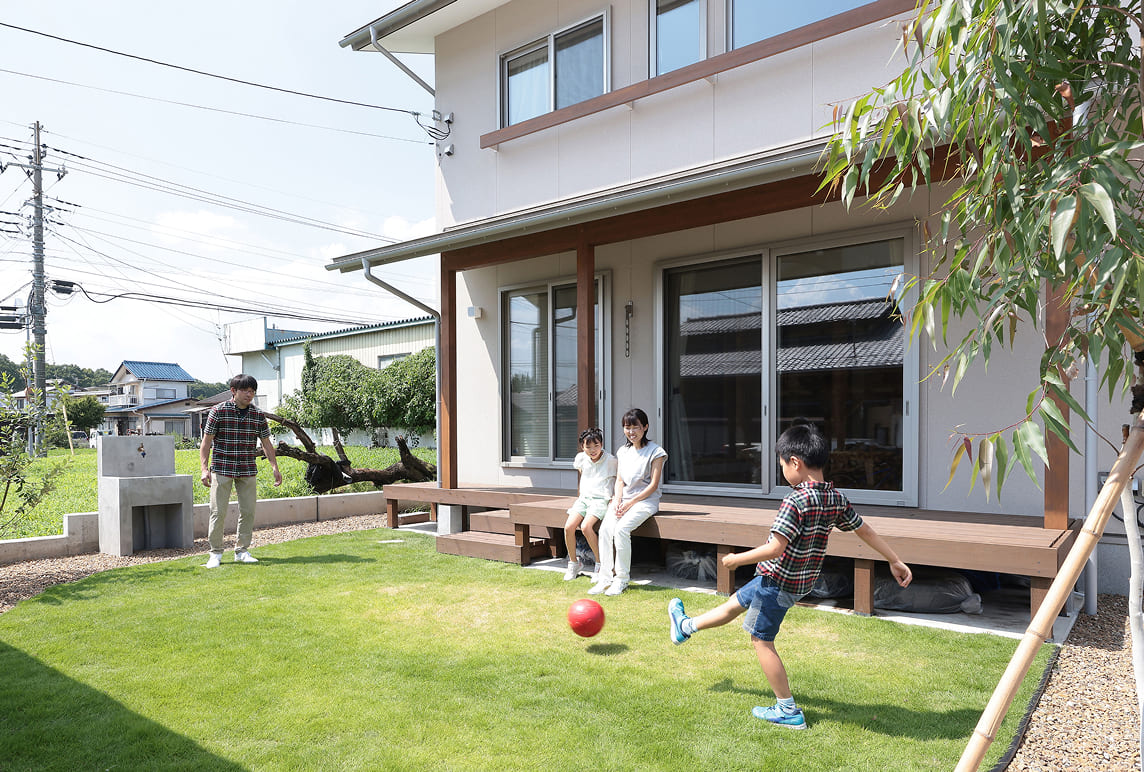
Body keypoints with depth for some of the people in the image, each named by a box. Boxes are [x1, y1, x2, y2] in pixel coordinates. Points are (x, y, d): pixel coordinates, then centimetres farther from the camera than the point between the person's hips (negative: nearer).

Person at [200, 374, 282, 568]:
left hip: (248, 471, 3)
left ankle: (242, 551, 16)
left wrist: (275, 467, 3)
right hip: (222, 469, -3)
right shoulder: (219, 411, -4)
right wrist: (205, 468, -9)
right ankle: (215, 553, 10)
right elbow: (206, 441, -1)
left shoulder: (258, 415, 6)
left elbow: (266, 443, 11)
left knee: (248, 511, 4)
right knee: (218, 511, -2)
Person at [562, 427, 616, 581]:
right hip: (584, 498, 5)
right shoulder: (581, 458, 8)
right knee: (568, 527, -17)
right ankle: (573, 563, 4)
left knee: (586, 526, -29)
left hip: (601, 499, -5)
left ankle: (601, 564, -13)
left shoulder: (611, 460, -5)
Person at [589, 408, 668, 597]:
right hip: (624, 499, 5)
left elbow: (653, 485, -9)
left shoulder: (655, 452, -5)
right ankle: (605, 578, -16)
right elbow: (619, 480, 13)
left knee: (621, 529, -29)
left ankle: (622, 579, -15)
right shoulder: (622, 451, 14)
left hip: (645, 500, -5)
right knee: (605, 528, -22)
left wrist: (631, 503, -13)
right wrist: (617, 501, -6)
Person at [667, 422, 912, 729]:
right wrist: (896, 561, 18)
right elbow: (866, 531, 6)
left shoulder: (796, 501, -27)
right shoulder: (836, 498, -2)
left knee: (762, 640, 8)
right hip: (801, 579, 9)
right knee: (736, 602, 24)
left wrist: (736, 559, -16)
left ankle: (788, 711, 18)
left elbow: (775, 549, -29)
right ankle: (686, 626, 44)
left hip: (779, 581, -9)